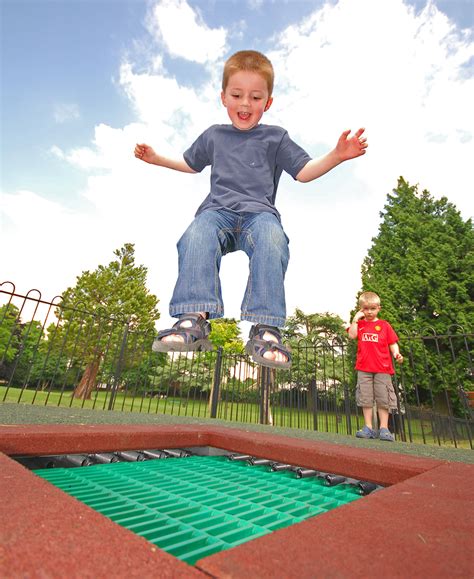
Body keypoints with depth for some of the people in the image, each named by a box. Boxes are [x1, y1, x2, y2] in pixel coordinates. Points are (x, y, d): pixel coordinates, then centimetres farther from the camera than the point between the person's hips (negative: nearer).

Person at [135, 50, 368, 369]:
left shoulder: (275, 136, 19)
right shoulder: (213, 135, 27)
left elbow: (304, 172, 14)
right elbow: (192, 164, 41)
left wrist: (336, 156, 0)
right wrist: (157, 158, 33)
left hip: (259, 212, -1)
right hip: (218, 210, 2)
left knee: (273, 242, -37)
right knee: (196, 238, -34)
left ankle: (266, 328, -40)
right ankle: (194, 318, -41)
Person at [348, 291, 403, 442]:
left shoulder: (384, 325, 6)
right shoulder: (359, 324, 10)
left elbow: (392, 343, 4)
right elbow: (352, 335, -9)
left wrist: (397, 353, -14)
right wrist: (355, 319, -8)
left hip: (382, 368, -1)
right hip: (364, 368, 1)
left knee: (383, 398, 3)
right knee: (366, 398, 6)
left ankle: (384, 428, 14)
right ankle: (368, 428, 14)